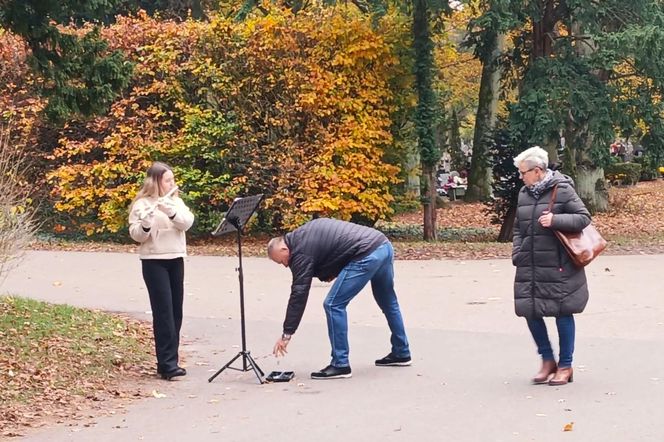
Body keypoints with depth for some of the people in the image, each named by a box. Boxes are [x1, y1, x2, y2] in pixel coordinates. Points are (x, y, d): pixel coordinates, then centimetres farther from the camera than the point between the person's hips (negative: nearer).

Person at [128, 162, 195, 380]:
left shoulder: (176, 201, 11)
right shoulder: (142, 204, -5)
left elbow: (187, 222, -6)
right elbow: (136, 235, -13)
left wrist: (171, 212, -23)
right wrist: (145, 223, -33)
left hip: (176, 260, 6)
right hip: (154, 262, -6)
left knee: (176, 311, 6)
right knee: (163, 311, -9)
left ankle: (169, 360, 14)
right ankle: (167, 364, -9)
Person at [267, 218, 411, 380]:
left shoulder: (301, 251, -5)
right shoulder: (305, 232, 21)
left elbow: (299, 294, -7)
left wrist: (287, 334, -5)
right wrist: (333, 272, 14)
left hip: (367, 255, -10)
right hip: (383, 245, 10)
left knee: (333, 305, -4)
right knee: (388, 302, 26)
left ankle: (340, 365, 0)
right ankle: (401, 353, 40)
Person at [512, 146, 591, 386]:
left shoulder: (562, 190, -9)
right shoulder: (524, 193, 9)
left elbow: (584, 217, -10)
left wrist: (555, 220, -22)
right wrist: (516, 253, 3)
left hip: (558, 267, -6)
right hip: (529, 267, 6)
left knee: (562, 313, 4)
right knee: (530, 312, 5)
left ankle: (565, 365, 17)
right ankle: (548, 360, 23)